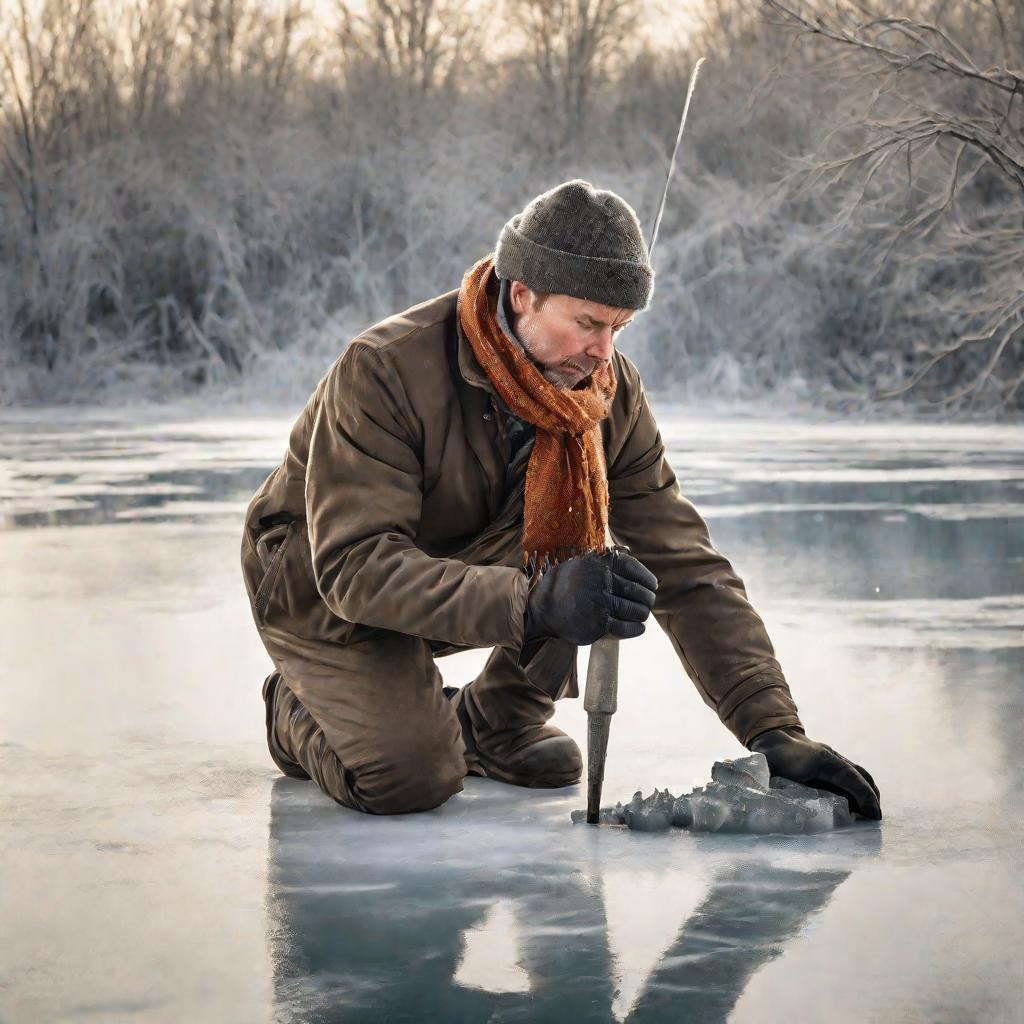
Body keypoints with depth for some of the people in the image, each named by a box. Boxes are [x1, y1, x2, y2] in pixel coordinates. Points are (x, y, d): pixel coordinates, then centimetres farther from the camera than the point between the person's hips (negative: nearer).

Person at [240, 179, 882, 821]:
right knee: (410, 779, -28)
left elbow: (685, 568, -13)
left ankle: (494, 720, 2)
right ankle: (300, 709, 6)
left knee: (605, 557, -21)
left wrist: (775, 731, -23)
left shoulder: (610, 390, -14)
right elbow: (356, 567, -38)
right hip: (324, 585, -5)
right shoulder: (385, 370, -31)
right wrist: (532, 604, -51)